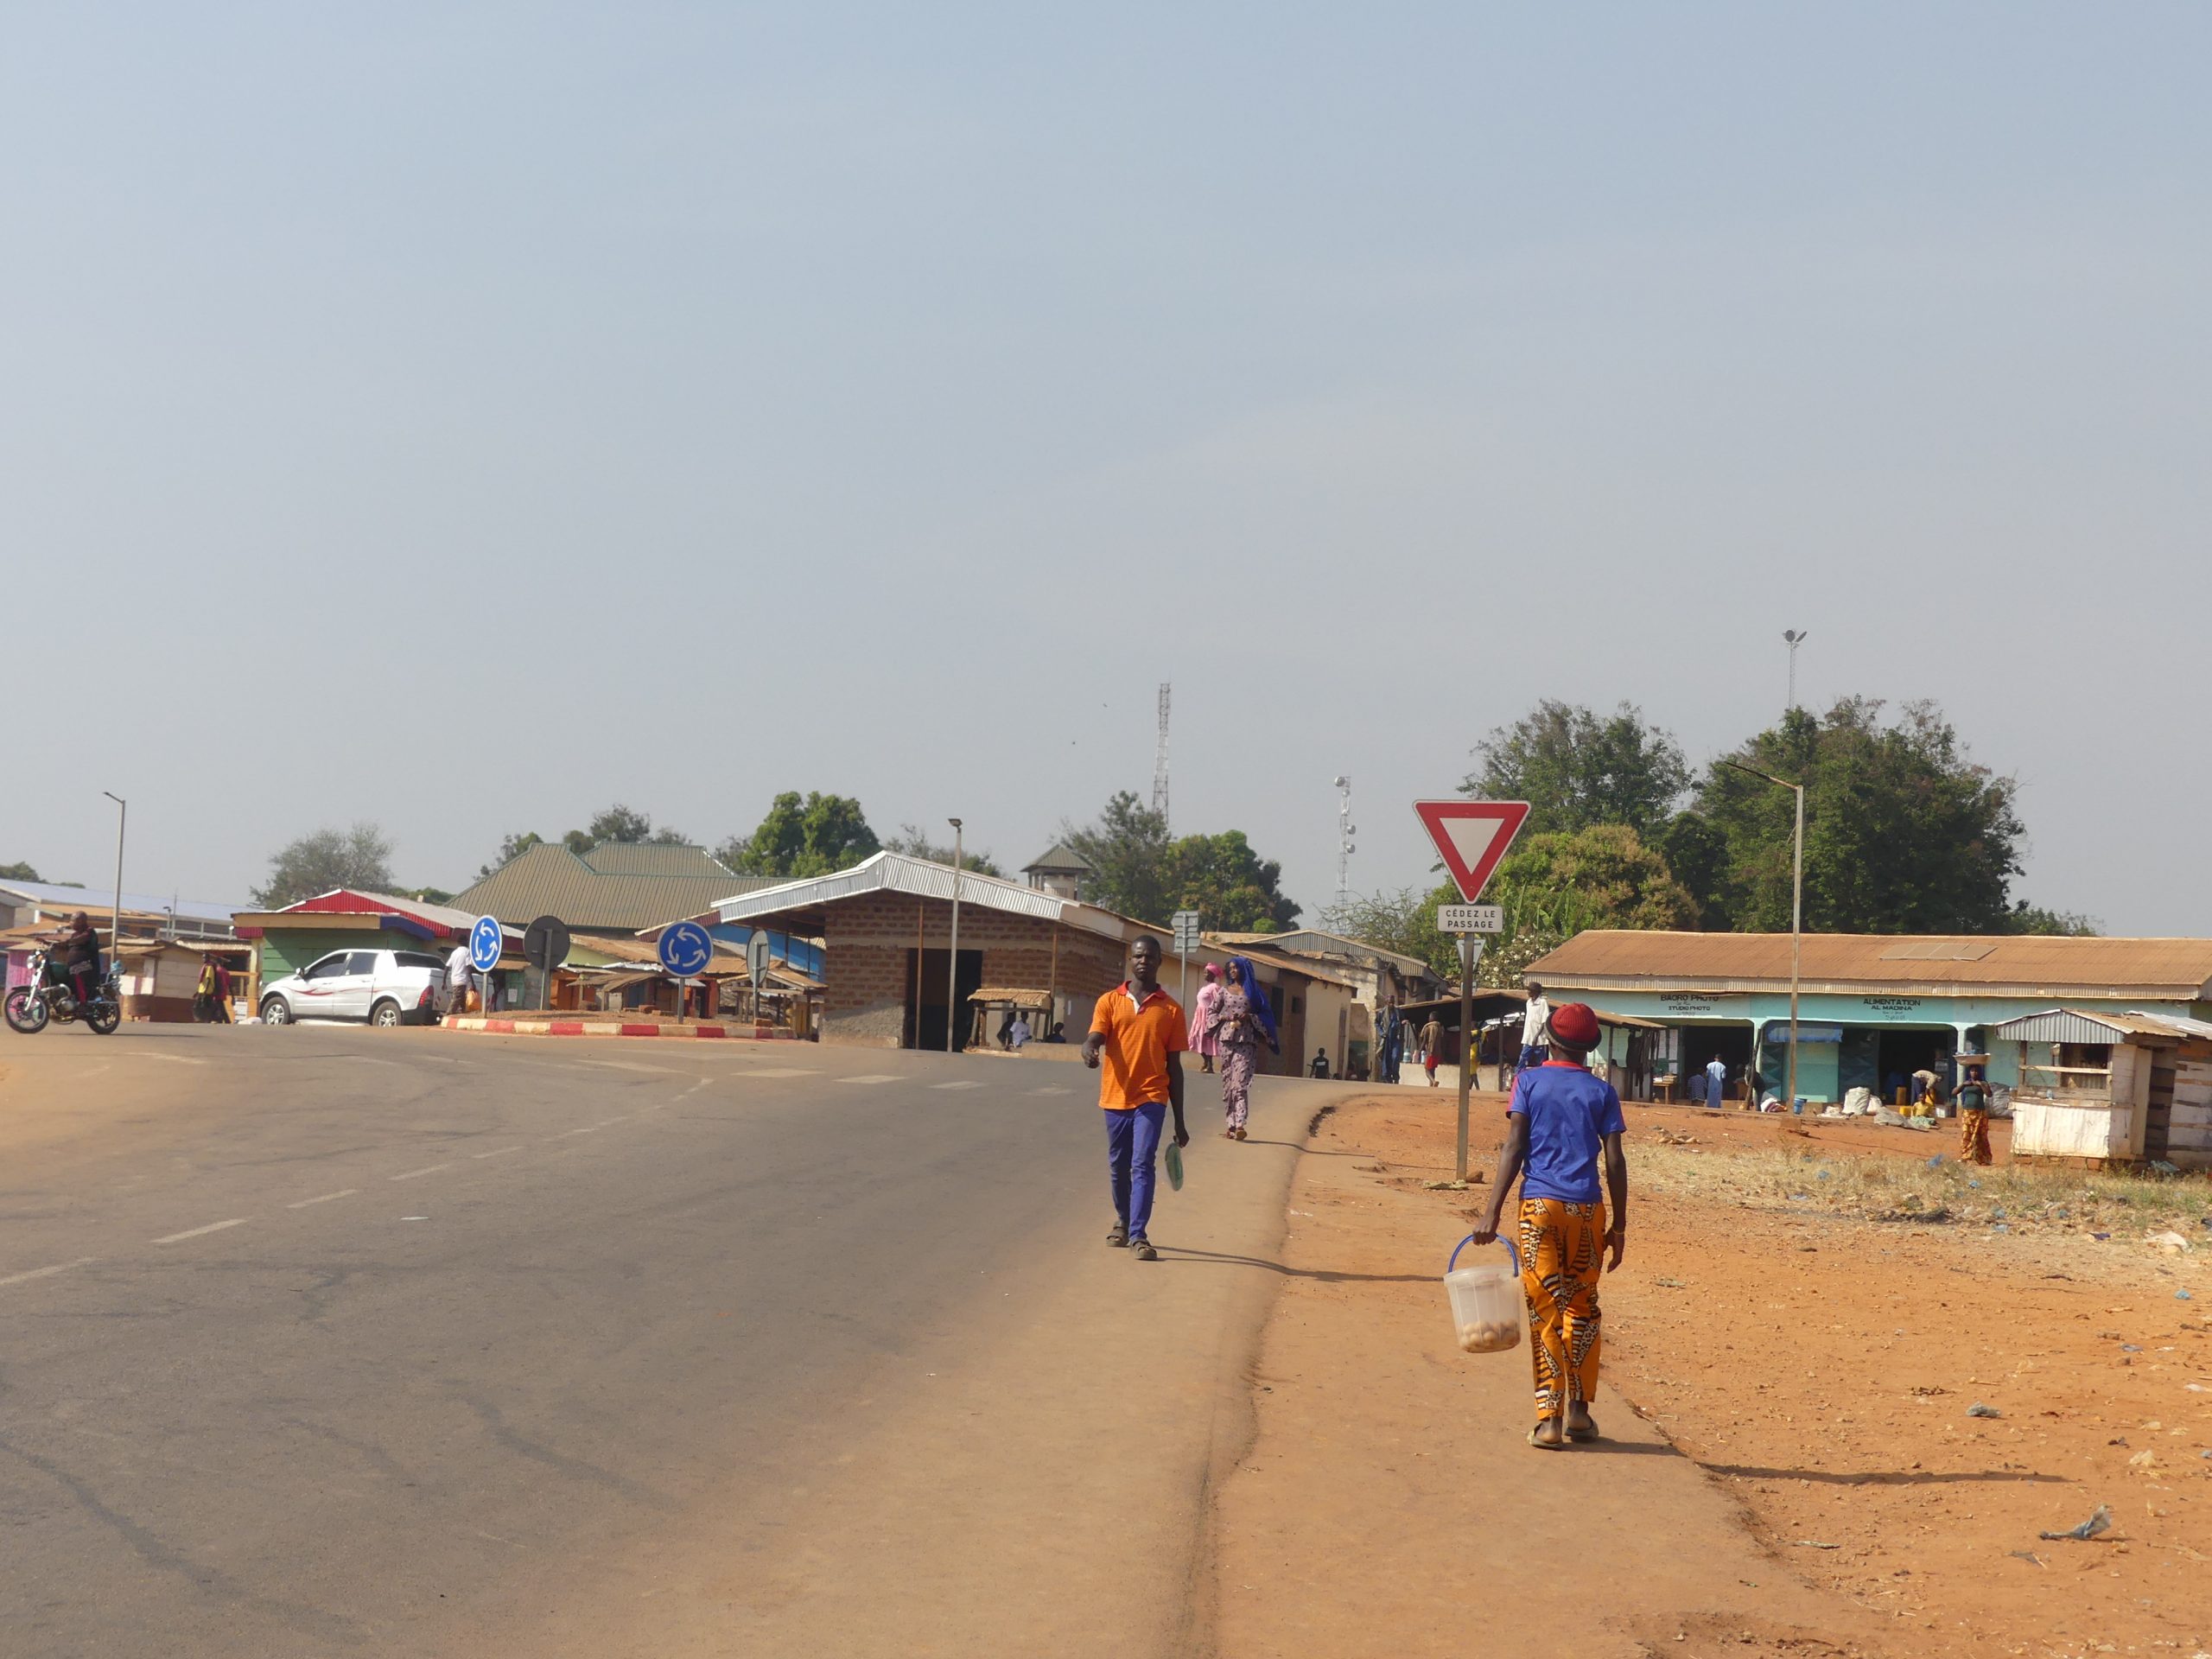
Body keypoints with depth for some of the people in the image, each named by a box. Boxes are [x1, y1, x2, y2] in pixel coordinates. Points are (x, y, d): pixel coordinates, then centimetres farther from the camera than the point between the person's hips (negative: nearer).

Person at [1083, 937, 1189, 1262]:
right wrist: (1090, 1051, -38)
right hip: (1116, 1097, 2)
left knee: (1142, 1165, -14)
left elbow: (1174, 1067, 7)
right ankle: (1123, 1222, 35)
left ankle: (1138, 1235, -18)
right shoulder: (1110, 1002, 5)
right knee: (1118, 1167, 14)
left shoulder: (1170, 1010, 4)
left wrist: (1179, 1122, 7)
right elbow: (1094, 1037, -10)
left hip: (1151, 1098, -2)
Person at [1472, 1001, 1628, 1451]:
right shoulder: (1601, 1093, 6)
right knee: (1582, 1308, 15)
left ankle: (1549, 1419, -5)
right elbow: (1614, 1161, 2)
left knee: (1544, 1311, 0)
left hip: (1539, 1205, -1)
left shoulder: (1528, 1083, 3)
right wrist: (1619, 1225, 8)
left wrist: (1493, 1212, -6)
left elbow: (1513, 1148, -5)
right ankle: (1578, 1409, 16)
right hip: (1586, 1208, 1)